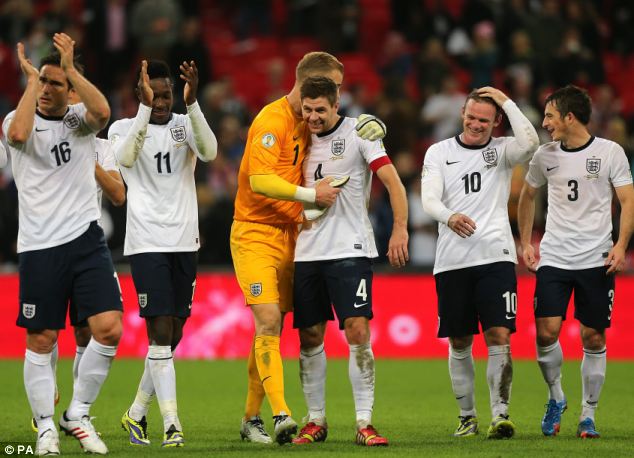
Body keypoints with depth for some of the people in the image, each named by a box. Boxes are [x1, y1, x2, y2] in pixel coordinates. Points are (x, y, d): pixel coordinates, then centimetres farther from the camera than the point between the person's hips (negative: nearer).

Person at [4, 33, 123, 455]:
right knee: (41, 341, 1)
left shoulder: (80, 120, 6)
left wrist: (70, 67, -16)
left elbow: (102, 112, -18)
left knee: (109, 329, -9)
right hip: (39, 246, -2)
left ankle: (78, 413, 8)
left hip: (85, 239, 2)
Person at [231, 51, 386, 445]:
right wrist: (310, 195, -28)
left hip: (289, 235, 8)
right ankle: (281, 414, -23)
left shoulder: (307, 123, 10)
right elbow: (259, 180, -25)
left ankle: (252, 419, 13)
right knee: (268, 321, -16)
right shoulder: (272, 121, -16)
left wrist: (366, 129, 5)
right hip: (255, 234, -8)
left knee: (273, 328, 6)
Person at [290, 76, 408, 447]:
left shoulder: (357, 133, -4)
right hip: (307, 251, 5)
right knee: (310, 338, 5)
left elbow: (392, 181, -9)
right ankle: (316, 421, 16)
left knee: (358, 333, -12)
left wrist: (400, 229, -18)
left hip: (350, 249, -5)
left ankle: (365, 423, -9)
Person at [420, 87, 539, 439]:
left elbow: (529, 144, -16)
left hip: (495, 256, -2)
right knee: (459, 343, 7)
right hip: (451, 261, 2)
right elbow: (429, 199, -5)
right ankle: (467, 416, 18)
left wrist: (506, 102, -6)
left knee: (498, 336, -12)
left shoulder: (502, 149, 7)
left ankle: (500, 415, -12)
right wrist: (449, 217, -27)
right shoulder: (439, 152, 9)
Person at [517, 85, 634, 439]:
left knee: (594, 338, 1)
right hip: (553, 258, 2)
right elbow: (528, 196, 22)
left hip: (596, 260, -2)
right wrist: (526, 243, 15)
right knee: (546, 332, -10)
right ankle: (556, 397, 14)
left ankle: (589, 415, 13)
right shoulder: (545, 155, 7)